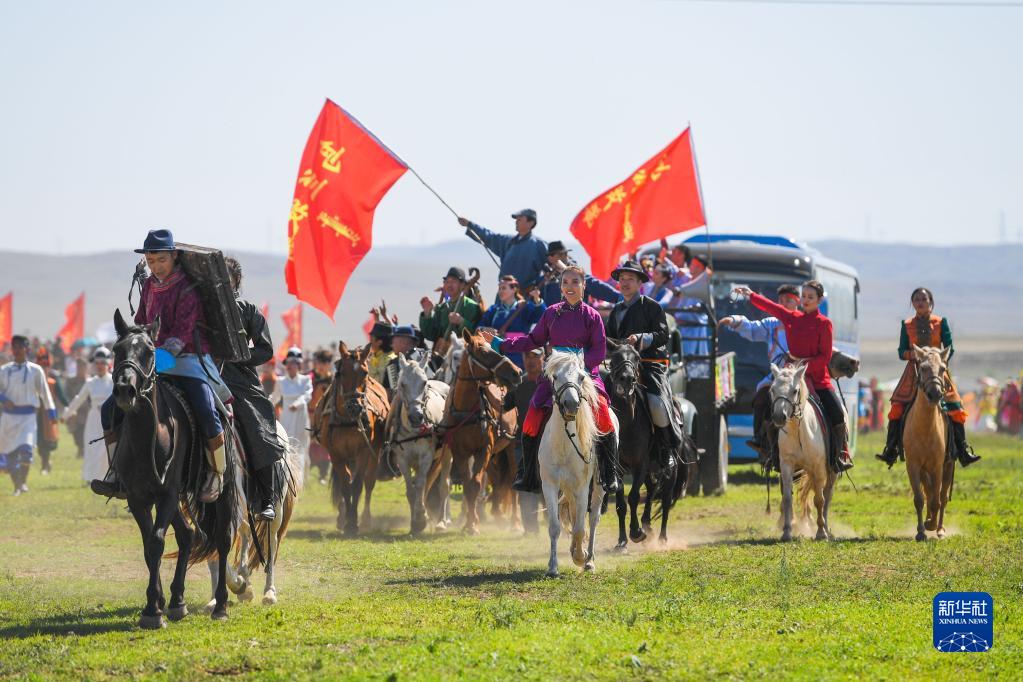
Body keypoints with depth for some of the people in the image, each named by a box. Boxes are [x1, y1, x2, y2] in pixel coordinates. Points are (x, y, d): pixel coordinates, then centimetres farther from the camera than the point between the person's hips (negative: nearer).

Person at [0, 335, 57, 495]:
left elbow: (44, 392, 7)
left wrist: (51, 413, 5)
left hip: (28, 416, -2)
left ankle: (23, 482, -3)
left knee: (26, 449, -20)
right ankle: (17, 486, 17)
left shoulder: (35, 370, 2)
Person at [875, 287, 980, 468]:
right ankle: (891, 450, -8)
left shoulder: (940, 323, 5)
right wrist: (913, 354, -15)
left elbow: (950, 349, 3)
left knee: (955, 409, -10)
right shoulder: (907, 325, 8)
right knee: (897, 407, -13)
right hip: (914, 371, 1)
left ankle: (962, 451, -4)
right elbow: (902, 352, 5)